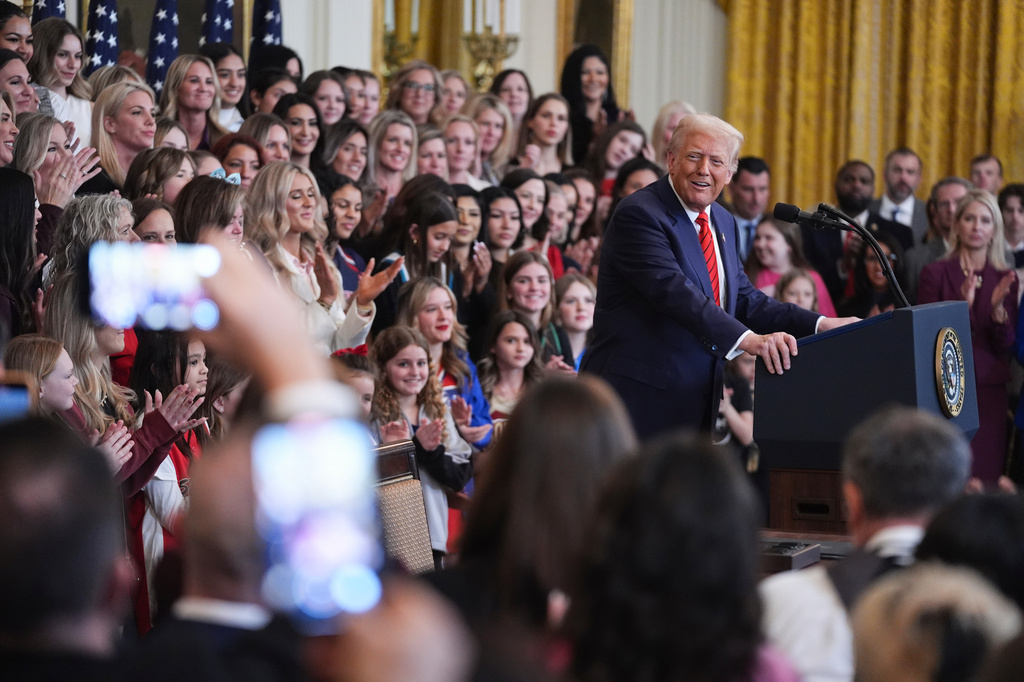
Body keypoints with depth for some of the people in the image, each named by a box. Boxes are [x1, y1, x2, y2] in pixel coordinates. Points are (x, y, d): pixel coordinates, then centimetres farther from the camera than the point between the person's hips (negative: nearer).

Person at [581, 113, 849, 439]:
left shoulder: (723, 222, 17)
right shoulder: (639, 214, -13)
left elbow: (744, 300, 18)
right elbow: (672, 290, -26)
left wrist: (821, 325, 5)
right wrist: (746, 339, -36)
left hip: (695, 404, 8)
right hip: (640, 398, -8)